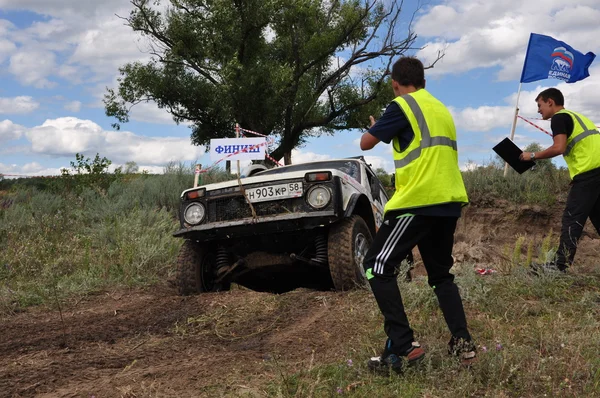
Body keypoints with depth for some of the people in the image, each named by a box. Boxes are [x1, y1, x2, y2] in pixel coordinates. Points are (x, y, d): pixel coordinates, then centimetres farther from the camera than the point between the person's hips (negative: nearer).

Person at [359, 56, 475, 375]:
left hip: (418, 200, -8)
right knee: (441, 273, 20)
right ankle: (462, 341, 7)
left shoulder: (401, 107, -4)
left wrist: (375, 128, 23)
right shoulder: (440, 109, 20)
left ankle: (402, 347, -11)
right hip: (449, 201, 8)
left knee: (377, 266, -2)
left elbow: (366, 143, 0)